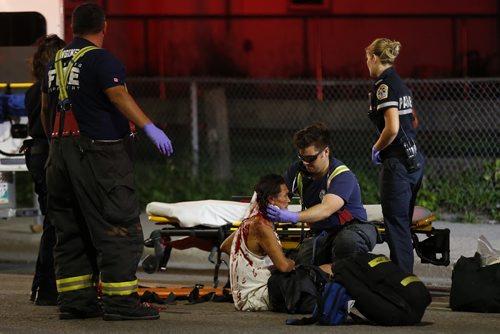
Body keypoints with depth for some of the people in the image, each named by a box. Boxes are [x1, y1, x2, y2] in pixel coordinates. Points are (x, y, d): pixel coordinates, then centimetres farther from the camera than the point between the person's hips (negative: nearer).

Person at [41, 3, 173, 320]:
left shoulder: (57, 62, 14)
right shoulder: (101, 60, -10)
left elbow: (46, 107, 23)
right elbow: (119, 96, -23)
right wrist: (150, 127, -30)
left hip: (61, 153, 8)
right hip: (100, 151, -8)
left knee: (71, 230, 11)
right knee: (118, 227, -6)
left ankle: (75, 299, 11)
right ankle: (120, 300, -11)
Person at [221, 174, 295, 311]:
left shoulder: (251, 221, 11)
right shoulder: (261, 226, -20)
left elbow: (224, 247, 26)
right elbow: (283, 266, -24)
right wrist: (294, 262, -1)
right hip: (252, 297, -10)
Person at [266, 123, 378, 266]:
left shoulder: (343, 176, -22)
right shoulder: (298, 170, -2)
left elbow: (326, 209, -37)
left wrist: (293, 217, -52)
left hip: (351, 228, -5)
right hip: (319, 233, 5)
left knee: (347, 241, -40)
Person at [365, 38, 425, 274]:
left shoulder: (384, 85, -13)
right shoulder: (401, 84, 15)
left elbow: (392, 128, -22)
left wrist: (376, 149, -5)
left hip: (397, 163, -9)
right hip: (414, 160, 9)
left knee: (396, 226, -6)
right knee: (403, 224, 15)